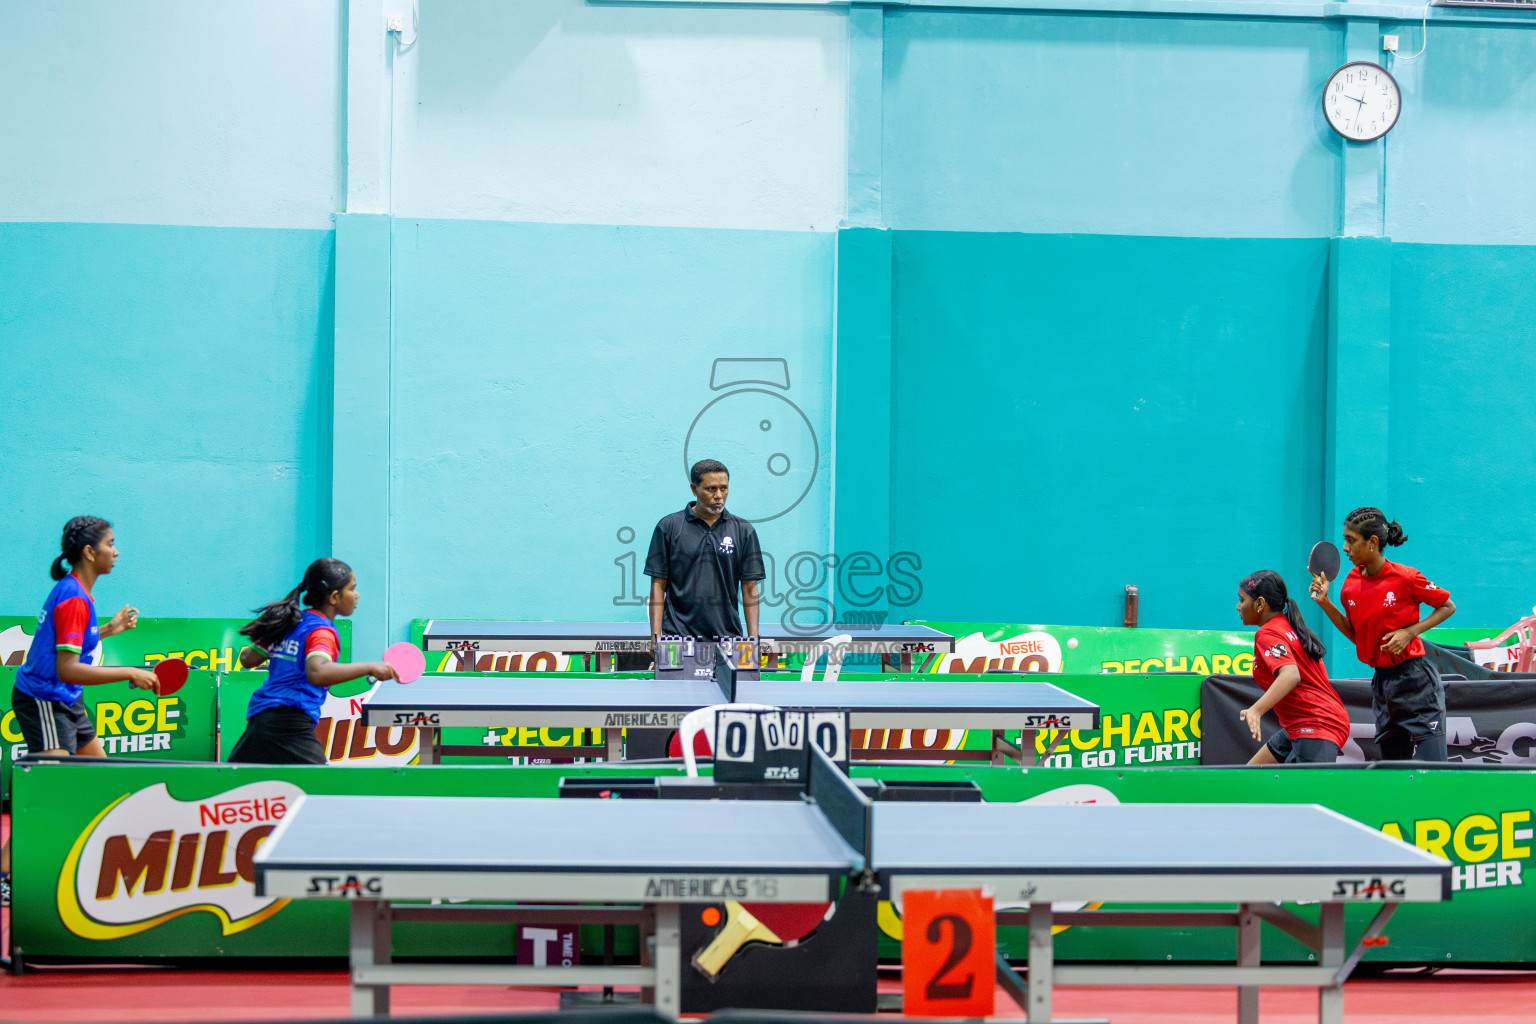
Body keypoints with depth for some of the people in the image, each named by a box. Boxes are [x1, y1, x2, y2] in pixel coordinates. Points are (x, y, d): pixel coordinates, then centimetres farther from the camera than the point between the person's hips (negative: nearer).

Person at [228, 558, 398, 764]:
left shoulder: (290, 622, 16)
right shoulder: (323, 631, -9)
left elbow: (248, 659, 23)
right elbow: (316, 673, -30)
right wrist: (369, 668, -27)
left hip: (258, 715, 9)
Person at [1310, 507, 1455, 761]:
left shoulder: (1405, 577, -12)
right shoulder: (1351, 582, 4)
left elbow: (1448, 607, -1)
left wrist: (1409, 632, -13)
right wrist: (1325, 603, 2)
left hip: (1416, 682, -6)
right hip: (1382, 682, 7)